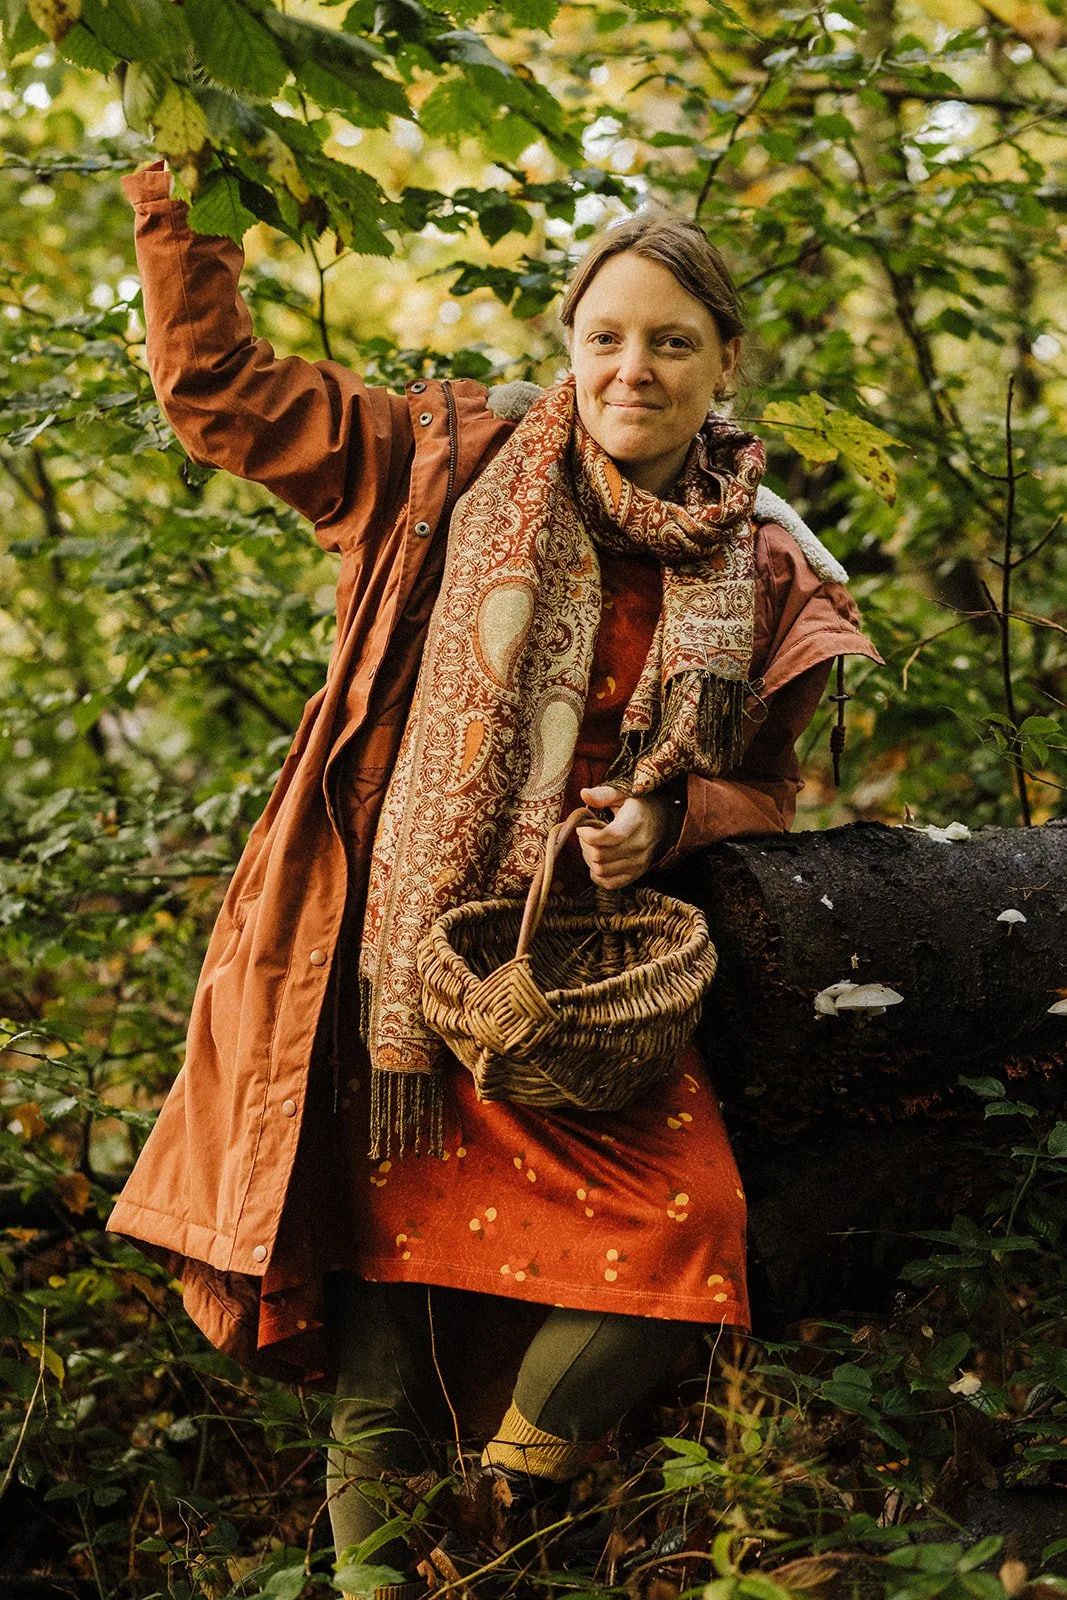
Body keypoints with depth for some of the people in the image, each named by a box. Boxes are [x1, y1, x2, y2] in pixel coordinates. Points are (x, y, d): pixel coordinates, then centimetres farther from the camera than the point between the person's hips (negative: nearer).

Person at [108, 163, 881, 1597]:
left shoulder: (767, 575, 7)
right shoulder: (454, 462, 2)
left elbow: (762, 789, 16)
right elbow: (220, 391, 3)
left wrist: (662, 819, -6)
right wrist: (179, 201, -6)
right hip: (418, 929, -2)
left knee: (692, 1222, -13)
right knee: (404, 1184, -9)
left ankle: (511, 1483, 11)